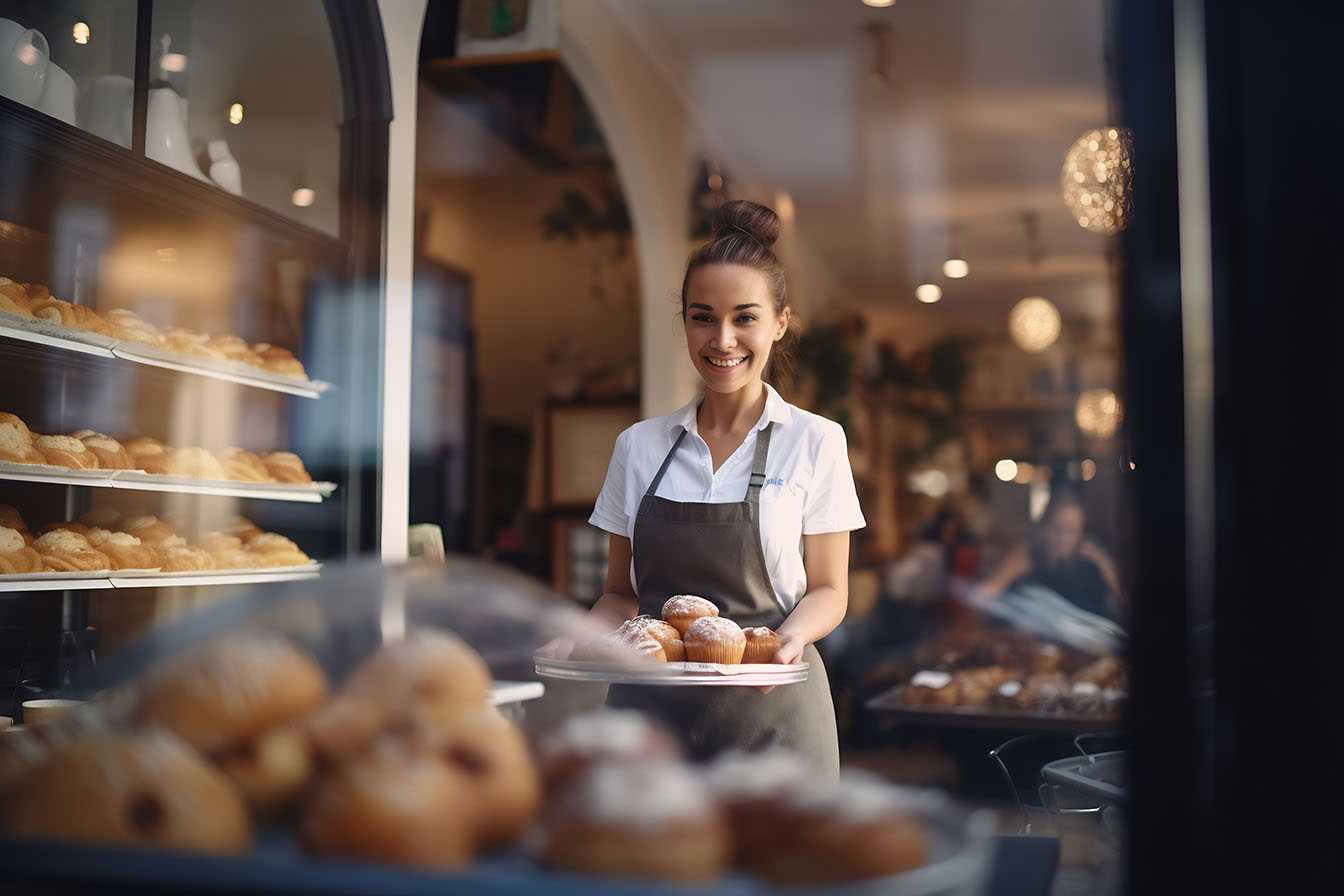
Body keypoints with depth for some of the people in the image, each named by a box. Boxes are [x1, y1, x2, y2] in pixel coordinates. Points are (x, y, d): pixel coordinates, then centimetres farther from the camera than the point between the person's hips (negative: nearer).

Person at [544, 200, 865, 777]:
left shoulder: (815, 442, -2)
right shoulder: (639, 446, 5)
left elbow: (828, 590, 2)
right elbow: (621, 592, 10)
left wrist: (793, 634, -19)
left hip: (769, 704, -2)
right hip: (649, 704, 2)